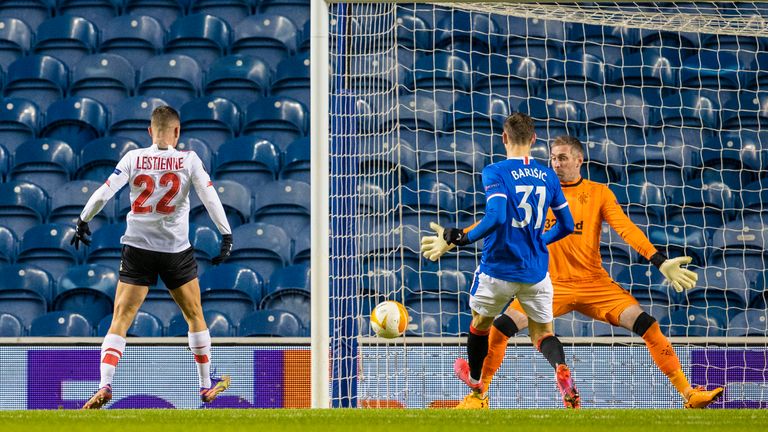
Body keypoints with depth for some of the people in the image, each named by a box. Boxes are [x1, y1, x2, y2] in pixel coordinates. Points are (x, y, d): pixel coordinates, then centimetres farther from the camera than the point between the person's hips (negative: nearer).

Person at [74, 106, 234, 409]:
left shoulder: (133, 158, -1)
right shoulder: (188, 160, -2)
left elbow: (104, 193, -6)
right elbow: (210, 197, -7)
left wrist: (82, 222, 6)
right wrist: (226, 235, -3)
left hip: (137, 248, 0)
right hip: (177, 250, 0)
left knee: (120, 322, -1)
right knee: (195, 316, 18)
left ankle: (104, 385, -18)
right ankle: (206, 386, 26)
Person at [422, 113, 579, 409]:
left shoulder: (495, 172, -12)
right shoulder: (547, 176, 4)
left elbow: (496, 218, -25)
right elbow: (567, 225, 8)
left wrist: (459, 239, -20)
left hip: (499, 269, -3)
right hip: (537, 270, 3)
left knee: (480, 323, 23)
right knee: (543, 332, 12)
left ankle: (476, 388, 42)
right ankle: (561, 370, -23)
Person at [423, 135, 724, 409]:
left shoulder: (599, 193, 1)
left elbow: (626, 229, -8)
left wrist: (660, 262, -20)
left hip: (594, 283, 0)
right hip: (552, 284, 1)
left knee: (647, 324, -15)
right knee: (501, 327, -16)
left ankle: (688, 394, -8)